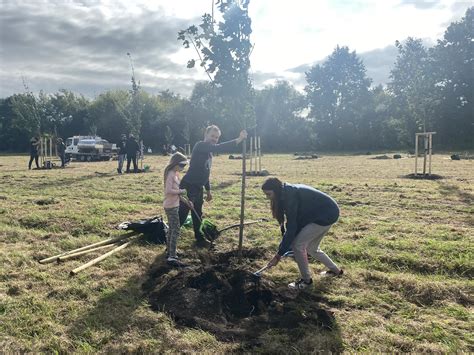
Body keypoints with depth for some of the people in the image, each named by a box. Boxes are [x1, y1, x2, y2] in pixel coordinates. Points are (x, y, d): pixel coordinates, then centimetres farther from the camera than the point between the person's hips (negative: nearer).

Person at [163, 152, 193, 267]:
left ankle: (169, 252, 32)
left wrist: (186, 201, 8)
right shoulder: (170, 174, -18)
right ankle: (171, 257, -7)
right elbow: (168, 191, -28)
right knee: (176, 231, -9)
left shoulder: (175, 174, 12)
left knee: (171, 229, 19)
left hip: (173, 205, 10)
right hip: (171, 206, -10)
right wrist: (181, 191, -17)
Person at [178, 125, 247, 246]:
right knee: (182, 216, -7)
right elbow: (218, 147, -30)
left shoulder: (209, 152, 16)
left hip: (198, 188, 9)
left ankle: (199, 238, 29)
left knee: (197, 215, 18)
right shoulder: (200, 146, -12)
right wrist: (238, 140, -31)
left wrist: (208, 190, 24)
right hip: (188, 186, -9)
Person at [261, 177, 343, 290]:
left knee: (298, 244, -9)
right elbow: (295, 222, 9)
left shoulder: (290, 196, -25)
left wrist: (279, 254, -20)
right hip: (327, 212, 10)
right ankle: (335, 270, 38)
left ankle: (306, 280, 7)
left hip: (326, 214, -10)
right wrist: (288, 245, 9)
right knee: (311, 247, 19)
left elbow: (291, 227, -25)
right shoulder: (289, 192, 3)